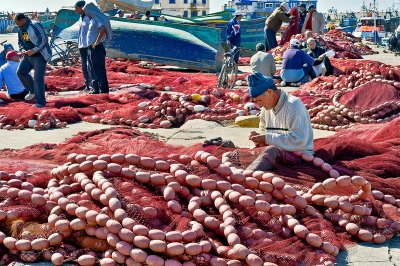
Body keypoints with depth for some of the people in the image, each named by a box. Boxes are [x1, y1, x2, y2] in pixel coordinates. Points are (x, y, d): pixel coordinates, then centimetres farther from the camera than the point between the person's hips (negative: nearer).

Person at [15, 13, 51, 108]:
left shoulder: (35, 26, -16)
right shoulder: (21, 29, 9)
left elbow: (44, 40, -20)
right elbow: (20, 42, 22)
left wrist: (33, 50, -22)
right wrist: (23, 50, 1)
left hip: (39, 55, -9)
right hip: (28, 55, 9)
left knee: (38, 78, -10)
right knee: (21, 72, 3)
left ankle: (40, 102, -3)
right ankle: (32, 91, 22)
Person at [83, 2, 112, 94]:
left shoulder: (98, 19, -12)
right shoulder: (93, 19, 17)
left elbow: (103, 31, -30)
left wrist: (96, 43, -23)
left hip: (97, 48, -10)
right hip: (92, 49, 10)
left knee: (99, 70, -8)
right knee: (93, 70, 15)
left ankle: (104, 90, -5)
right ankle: (95, 89, 23)